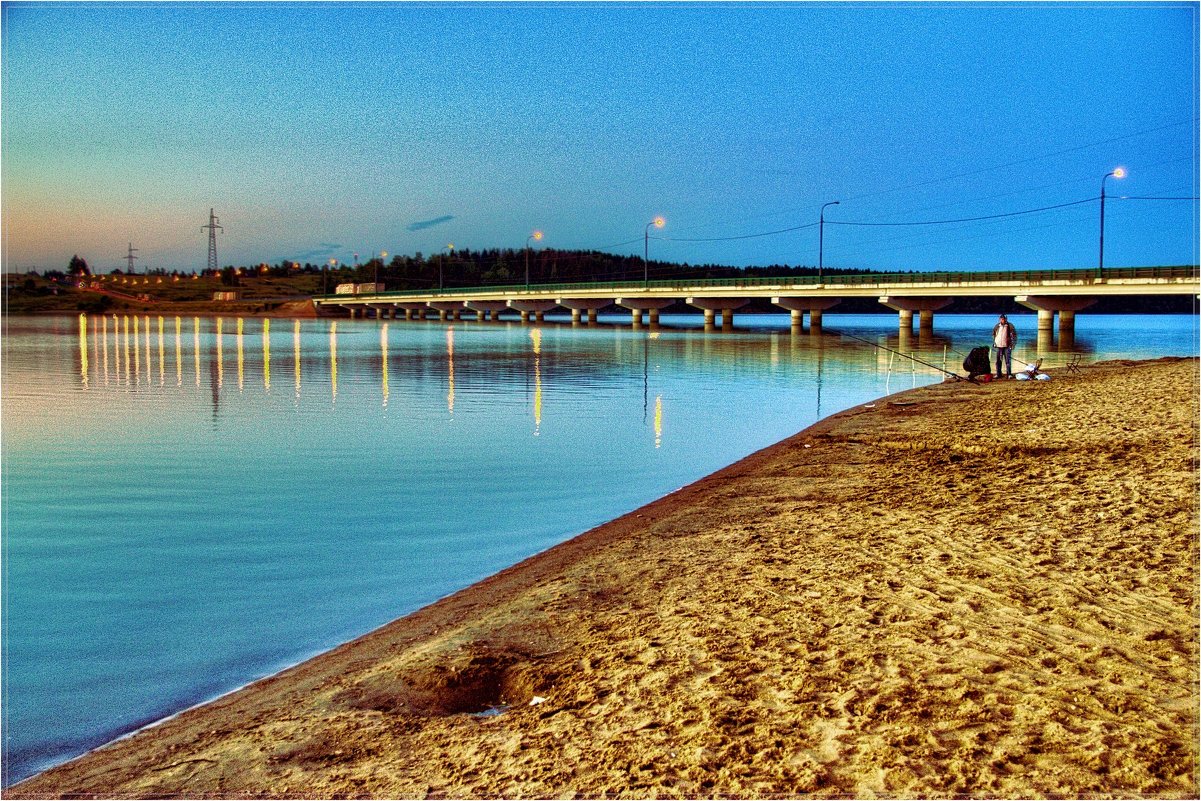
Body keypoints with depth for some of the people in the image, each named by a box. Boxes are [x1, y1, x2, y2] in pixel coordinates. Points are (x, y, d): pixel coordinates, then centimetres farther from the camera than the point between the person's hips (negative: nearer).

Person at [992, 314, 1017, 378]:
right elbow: (993, 334, 20)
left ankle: (1009, 374, 0)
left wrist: (1013, 343, -6)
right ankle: (998, 374, 12)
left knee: (1008, 360, -5)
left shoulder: (1010, 326, -4)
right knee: (998, 360, 6)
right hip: (999, 346, 4)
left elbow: (1014, 335, 0)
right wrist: (994, 343, 14)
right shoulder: (997, 326, 7)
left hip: (1007, 346, -4)